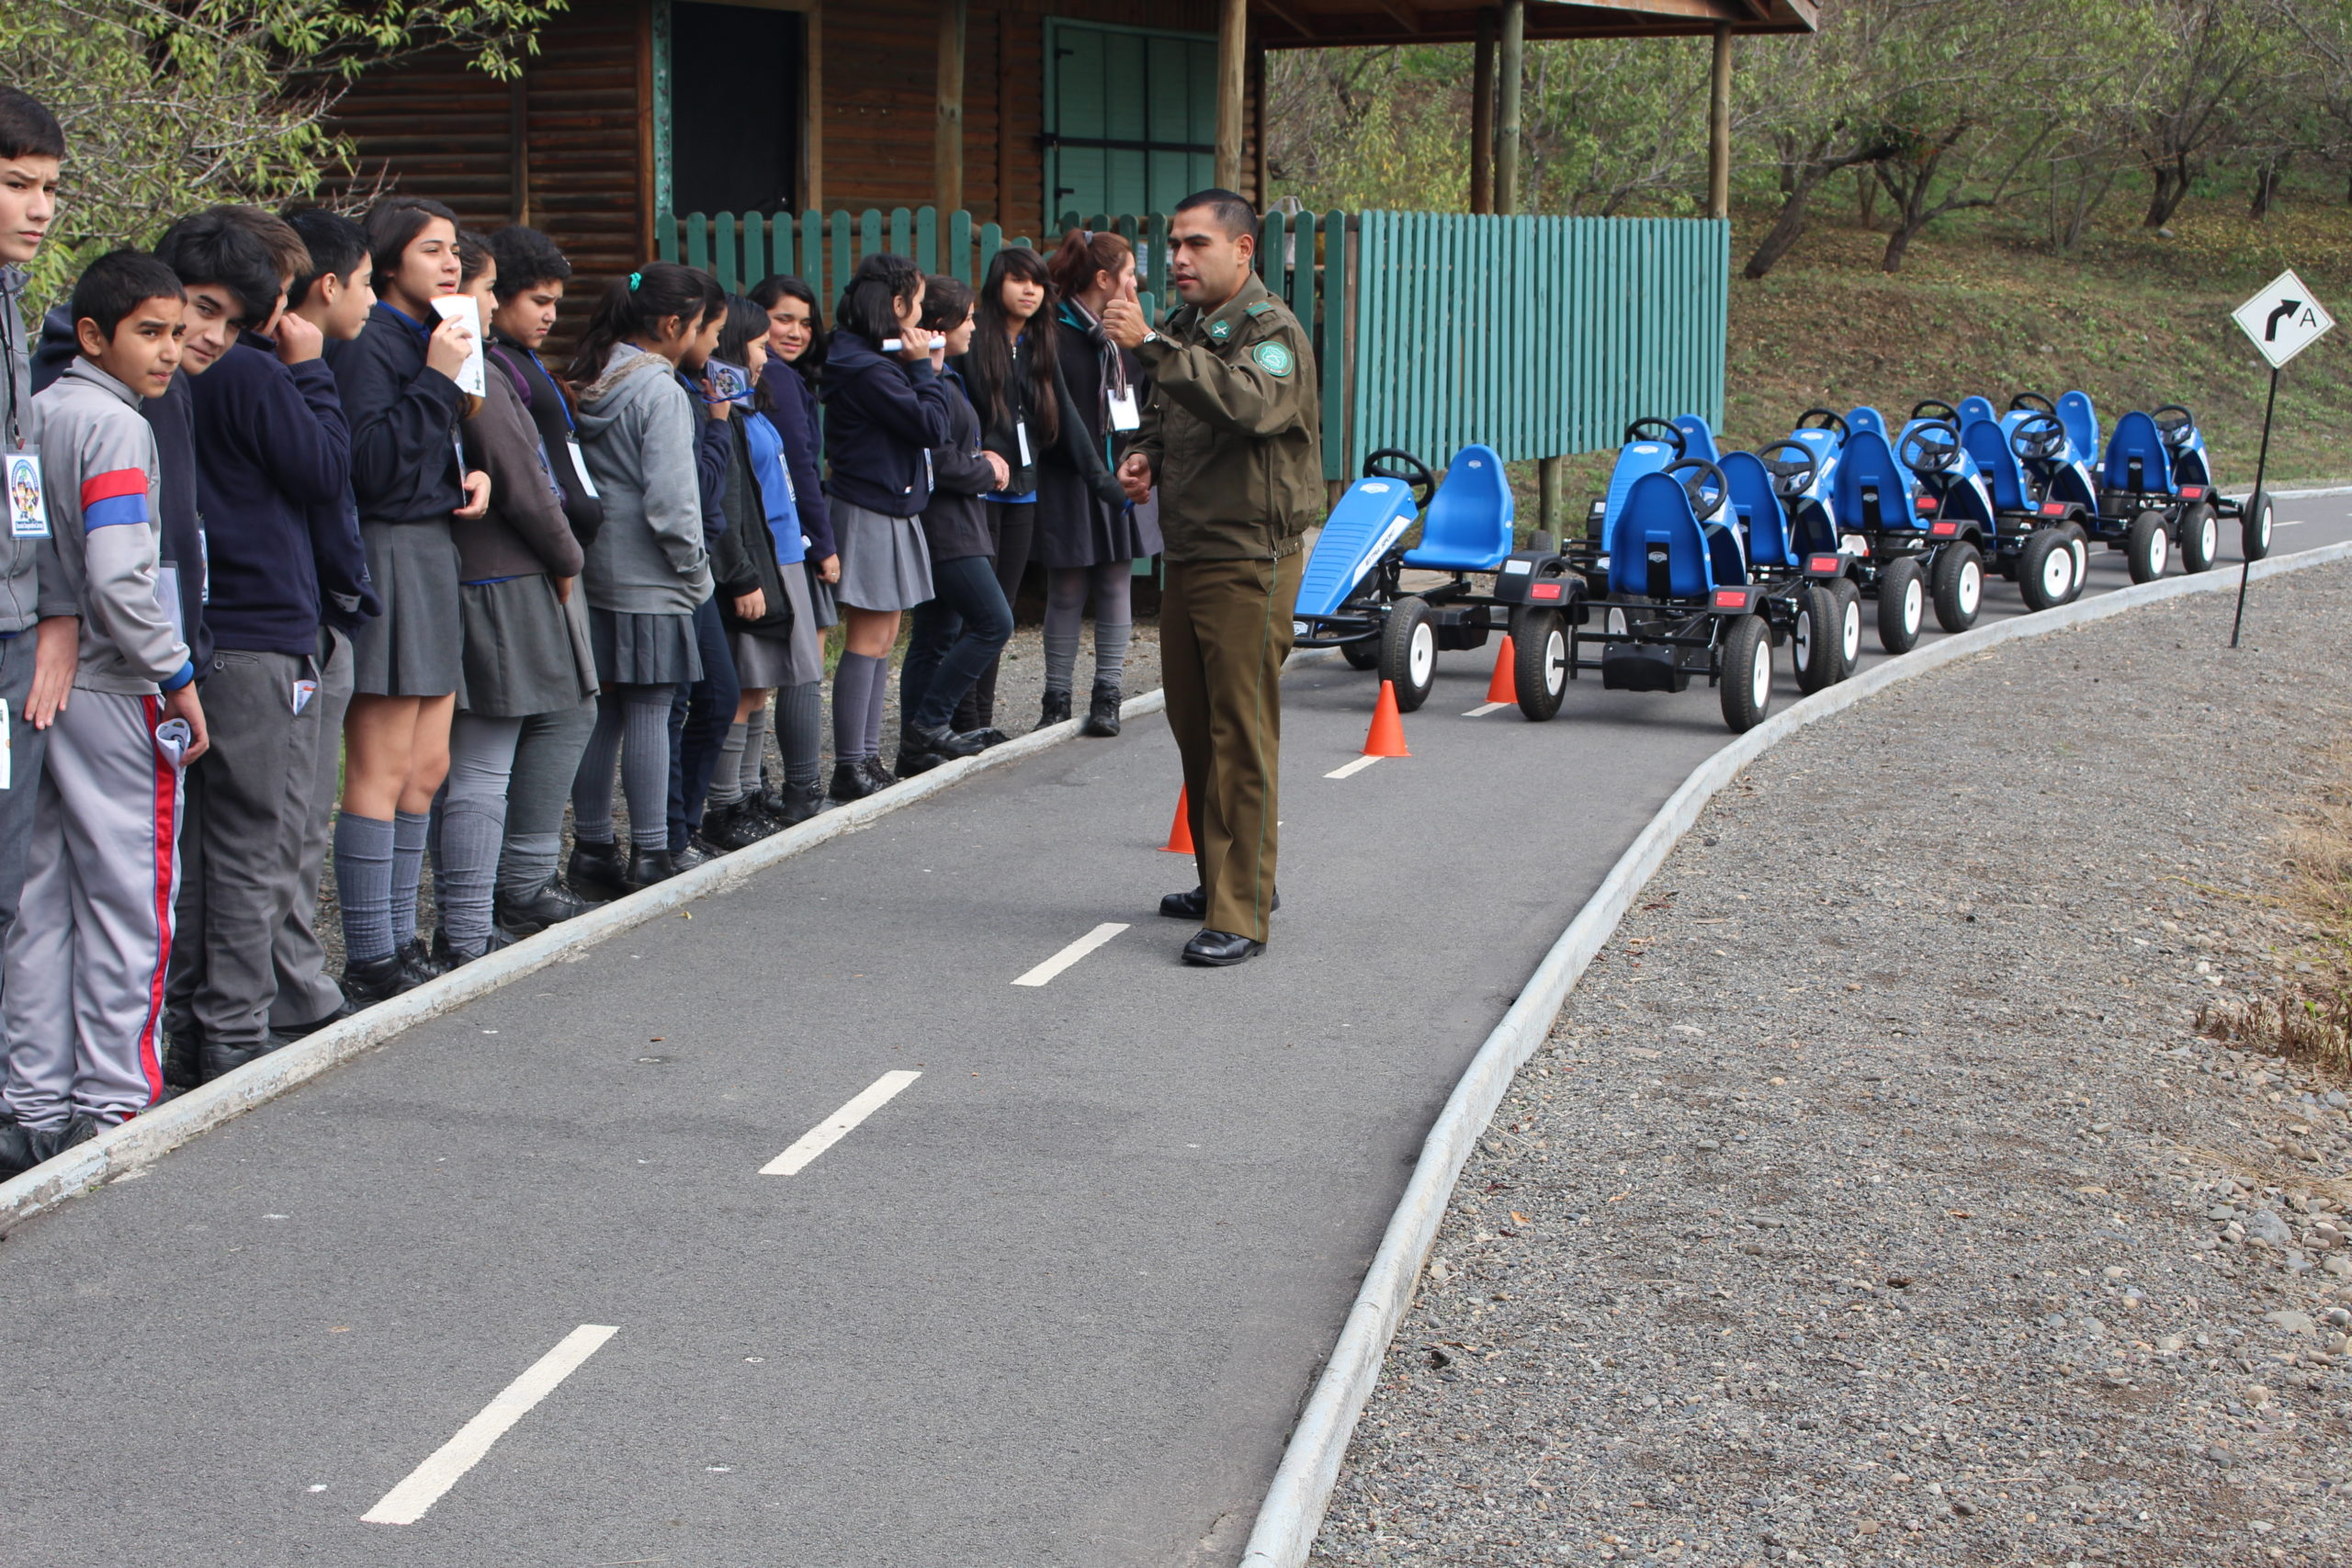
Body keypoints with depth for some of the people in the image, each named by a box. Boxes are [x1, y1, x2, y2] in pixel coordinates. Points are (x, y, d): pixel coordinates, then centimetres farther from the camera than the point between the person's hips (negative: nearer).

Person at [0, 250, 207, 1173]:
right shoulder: (115, 426, -13)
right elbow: (119, 584, -21)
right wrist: (178, 679, -12)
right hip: (114, 694, -8)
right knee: (129, 902, 1)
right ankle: (112, 1105, 4)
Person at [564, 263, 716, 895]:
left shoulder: (593, 382, 10)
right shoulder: (661, 393, -13)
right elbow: (670, 500, -18)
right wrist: (696, 571, -6)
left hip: (596, 574, 8)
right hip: (647, 582, -8)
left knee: (602, 711, 11)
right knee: (649, 713, -2)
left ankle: (591, 848, 16)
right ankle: (650, 856, 1)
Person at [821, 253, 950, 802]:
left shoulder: (872, 360, 14)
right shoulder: (866, 369, -18)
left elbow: (923, 424, 14)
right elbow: (931, 427, -18)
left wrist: (927, 370, 6)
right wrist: (924, 369, -7)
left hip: (890, 509, 10)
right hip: (872, 514, -10)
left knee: (882, 636, 11)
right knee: (869, 639, -8)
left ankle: (867, 758, 15)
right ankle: (851, 766, -5)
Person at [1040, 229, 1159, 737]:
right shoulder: (1055, 335, -7)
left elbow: (1146, 394, 9)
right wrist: (1098, 476, -19)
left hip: (1121, 476, 6)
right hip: (1071, 482, -6)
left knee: (1116, 585, 5)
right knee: (1068, 591, 0)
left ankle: (1107, 696, 11)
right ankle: (1057, 700, 7)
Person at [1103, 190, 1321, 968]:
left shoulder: (1273, 331, -11)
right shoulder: (1185, 331, 16)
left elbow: (1248, 405, -32)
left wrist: (1150, 345, -38)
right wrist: (1145, 456, 8)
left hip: (1249, 560, -9)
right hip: (1187, 554, 9)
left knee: (1242, 737, -9)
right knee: (1194, 727, 15)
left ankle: (1240, 917, -9)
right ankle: (1224, 881, 29)